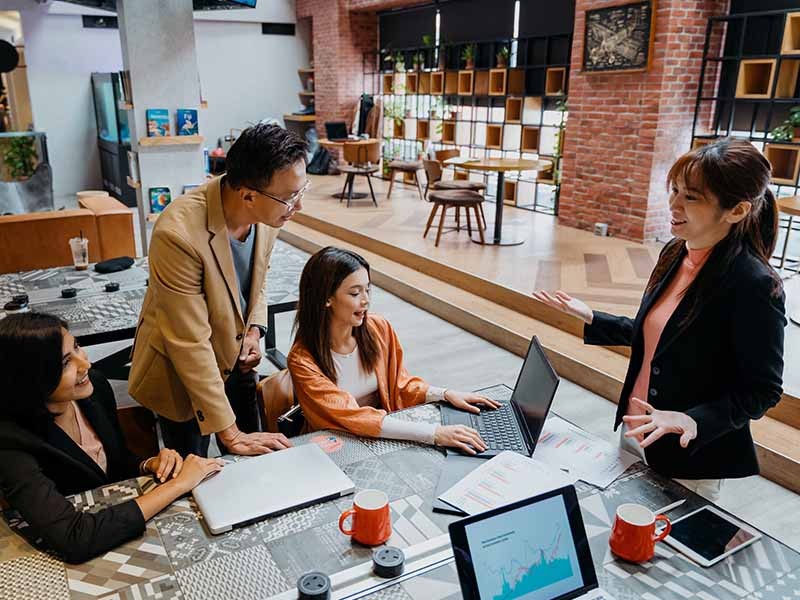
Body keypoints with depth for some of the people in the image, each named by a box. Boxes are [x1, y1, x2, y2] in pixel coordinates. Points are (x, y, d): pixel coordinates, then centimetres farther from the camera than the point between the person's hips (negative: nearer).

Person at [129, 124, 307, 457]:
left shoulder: (267, 213, -14)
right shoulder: (179, 233, -34)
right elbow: (190, 344, -29)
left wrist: (254, 329, -7)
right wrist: (230, 433, -25)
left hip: (236, 359, 6)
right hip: (181, 371, -5)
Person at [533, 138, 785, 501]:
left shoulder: (755, 286, -23)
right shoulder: (675, 254, -1)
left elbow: (761, 391, -16)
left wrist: (693, 420, -30)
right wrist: (590, 319, 5)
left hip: (689, 458, -7)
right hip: (635, 433, 7)